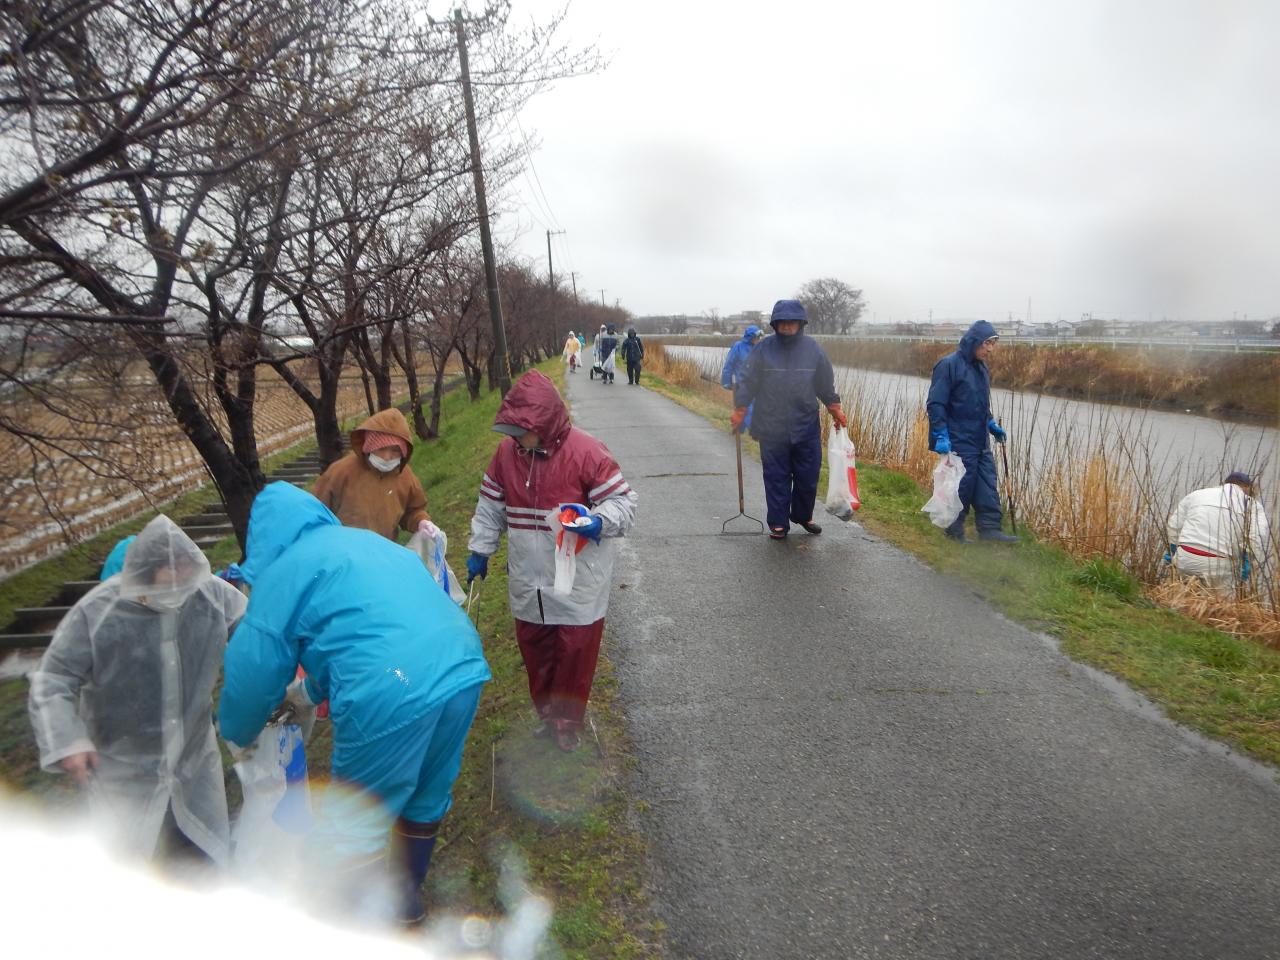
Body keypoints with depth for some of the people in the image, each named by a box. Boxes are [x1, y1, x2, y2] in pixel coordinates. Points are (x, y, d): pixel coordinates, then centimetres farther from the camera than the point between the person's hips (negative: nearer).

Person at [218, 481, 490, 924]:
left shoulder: (284, 568, 6)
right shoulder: (366, 540, 27)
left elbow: (254, 667, 9)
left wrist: (237, 734, 28)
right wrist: (312, 691, 48)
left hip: (394, 697, -8)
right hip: (464, 671, 8)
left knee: (351, 826, 12)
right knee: (427, 796, 27)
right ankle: (407, 897, 48)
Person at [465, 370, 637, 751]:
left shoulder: (586, 451, -17)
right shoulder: (507, 451, -2)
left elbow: (623, 502, -12)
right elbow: (490, 506, 11)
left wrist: (597, 522, -31)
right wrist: (479, 551, 14)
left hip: (577, 584, -4)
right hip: (528, 582, 5)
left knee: (574, 654, 7)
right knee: (535, 652, 17)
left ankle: (568, 722, 29)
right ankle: (546, 713, 40)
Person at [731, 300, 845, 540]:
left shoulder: (812, 349, 4)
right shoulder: (763, 349, -3)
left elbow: (826, 384, 13)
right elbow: (747, 382, -1)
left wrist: (835, 409, 12)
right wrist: (740, 411, -7)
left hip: (806, 428, 2)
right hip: (772, 429, -2)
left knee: (808, 477, 10)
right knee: (777, 478, 4)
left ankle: (803, 515, 32)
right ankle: (778, 523, 16)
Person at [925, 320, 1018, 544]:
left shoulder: (981, 367, 13)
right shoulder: (949, 365, -13)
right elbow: (935, 403, -16)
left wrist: (991, 424, 18)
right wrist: (941, 436, -22)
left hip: (980, 441, 8)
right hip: (958, 441, -8)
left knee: (987, 483, 6)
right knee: (962, 485, -2)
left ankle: (989, 529, 11)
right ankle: (955, 531, 12)